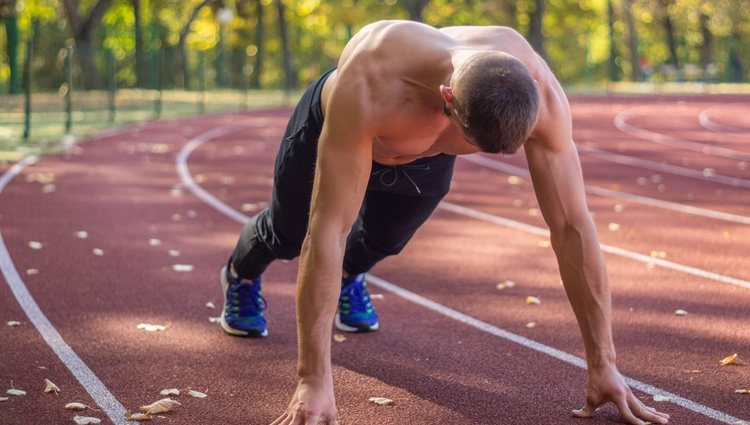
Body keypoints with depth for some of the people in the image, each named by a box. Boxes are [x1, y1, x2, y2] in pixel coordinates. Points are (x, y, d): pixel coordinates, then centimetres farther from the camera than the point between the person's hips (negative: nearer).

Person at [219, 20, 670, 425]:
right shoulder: (369, 88, -51)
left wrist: (604, 364, -34)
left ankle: (349, 276, 57)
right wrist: (313, 381, -48)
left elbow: (572, 226, -35)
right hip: (332, 125, -2)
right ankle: (241, 275, 58)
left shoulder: (539, 93, -41)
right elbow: (328, 231, -48)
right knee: (290, 233, 22)